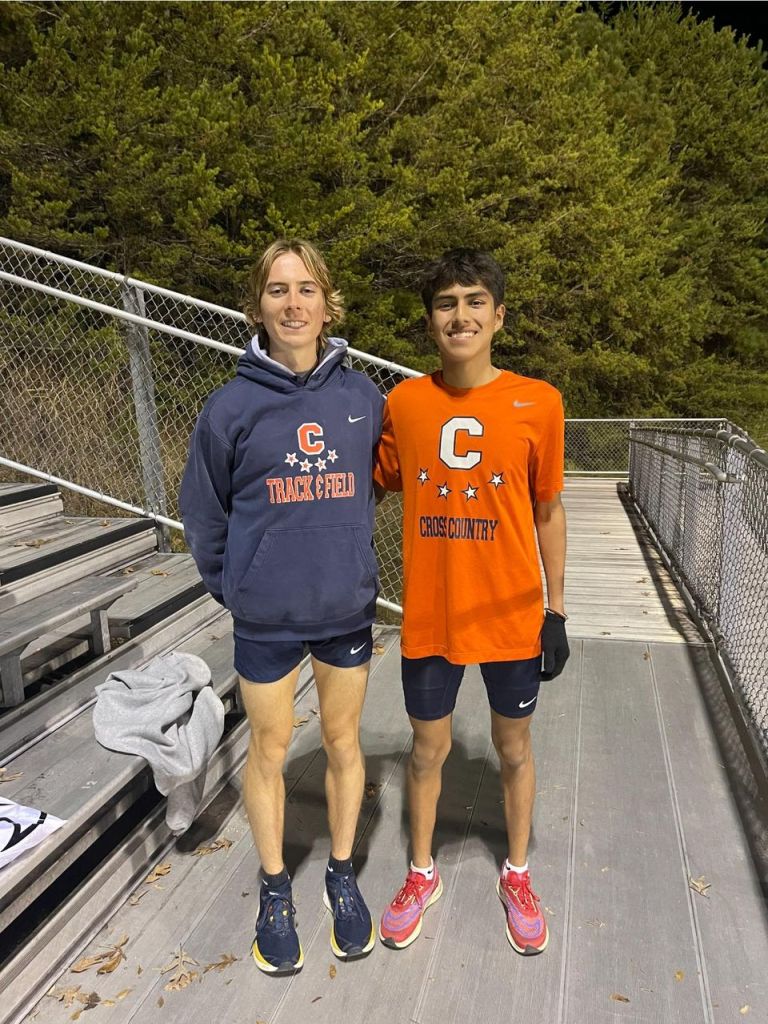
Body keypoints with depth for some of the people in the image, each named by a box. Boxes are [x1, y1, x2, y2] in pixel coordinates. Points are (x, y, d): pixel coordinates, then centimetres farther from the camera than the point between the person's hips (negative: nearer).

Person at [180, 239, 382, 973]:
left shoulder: (363, 398, -5)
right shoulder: (232, 406, -9)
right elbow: (204, 513, 1)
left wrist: (349, 564, 11)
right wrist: (234, 587, 6)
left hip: (347, 608, 2)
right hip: (265, 617, -1)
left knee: (343, 741, 16)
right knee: (270, 749, 14)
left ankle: (342, 876, 39)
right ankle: (275, 890, 36)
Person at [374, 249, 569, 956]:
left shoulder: (537, 403, -6)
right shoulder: (404, 403, -3)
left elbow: (548, 511, 1)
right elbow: (374, 487, 7)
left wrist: (555, 610, 1)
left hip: (512, 617, 0)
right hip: (429, 618, 1)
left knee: (513, 747, 17)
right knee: (428, 747, 16)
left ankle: (517, 875, 43)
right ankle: (423, 875, 41)